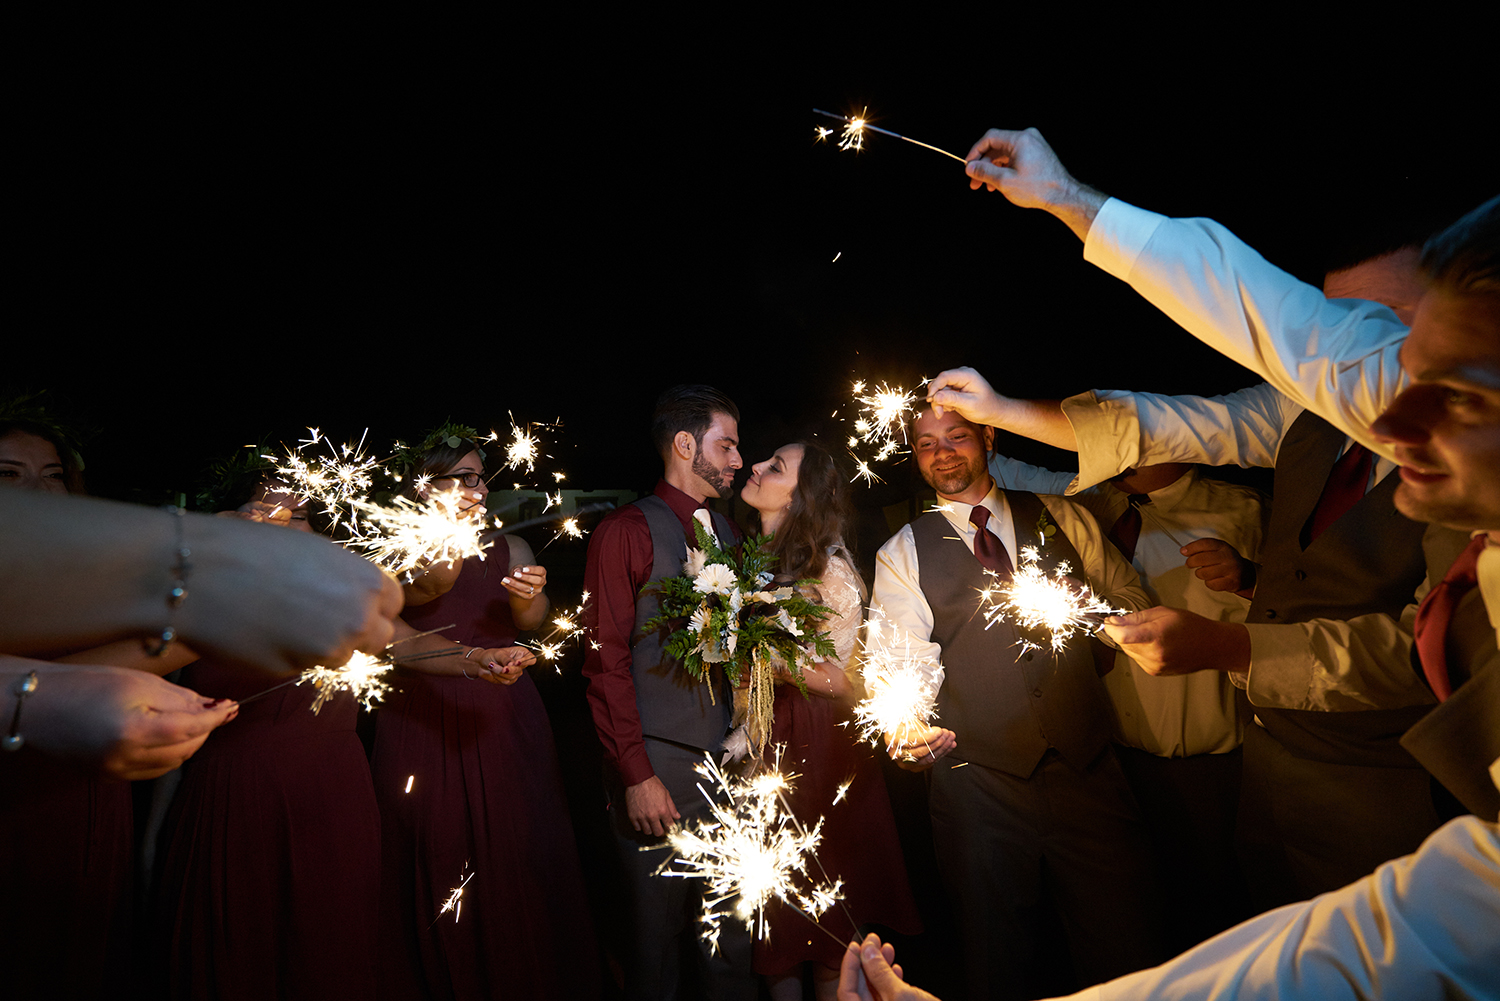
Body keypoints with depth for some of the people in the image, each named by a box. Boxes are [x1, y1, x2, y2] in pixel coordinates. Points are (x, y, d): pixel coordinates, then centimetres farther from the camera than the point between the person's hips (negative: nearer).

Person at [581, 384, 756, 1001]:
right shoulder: (626, 532, -6)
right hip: (657, 769, -5)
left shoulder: (728, 533, 12)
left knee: (731, 935, 15)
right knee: (657, 936, 10)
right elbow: (606, 661, -9)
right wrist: (636, 774, -12)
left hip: (728, 763, 5)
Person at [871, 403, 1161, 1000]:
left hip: (1087, 764, 2)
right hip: (978, 781, -1)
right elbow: (907, 659, -7)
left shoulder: (1057, 516, 10)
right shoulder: (902, 555, 4)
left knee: (1128, 944, 7)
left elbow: (1125, 595, 18)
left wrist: (1101, 629, 0)